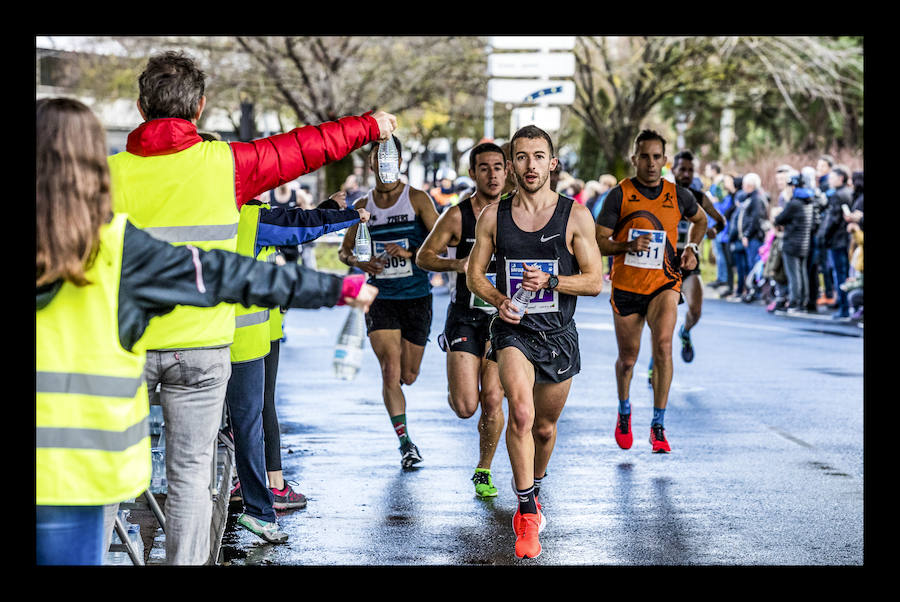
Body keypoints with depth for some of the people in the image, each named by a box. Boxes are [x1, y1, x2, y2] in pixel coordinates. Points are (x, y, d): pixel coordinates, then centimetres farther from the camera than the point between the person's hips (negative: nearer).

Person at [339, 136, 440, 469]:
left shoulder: (417, 199, -2)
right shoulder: (363, 206, 6)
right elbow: (345, 249, 14)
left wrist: (410, 253, -25)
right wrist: (360, 263, -7)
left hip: (416, 297, -1)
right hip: (380, 298, 1)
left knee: (408, 376, 6)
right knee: (390, 372, -13)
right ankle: (404, 441, -3)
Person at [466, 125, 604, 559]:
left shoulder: (575, 215, -3)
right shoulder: (493, 216, 1)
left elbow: (594, 281, -4)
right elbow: (474, 274, 9)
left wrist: (549, 281, -20)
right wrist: (498, 300, -11)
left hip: (558, 334, 1)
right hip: (513, 329, -1)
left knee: (544, 427, 15)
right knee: (521, 413, -25)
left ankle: (532, 490, 45)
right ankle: (527, 515, -17)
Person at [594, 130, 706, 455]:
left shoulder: (678, 195, 2)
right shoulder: (619, 195, -5)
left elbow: (700, 220, 24)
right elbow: (599, 241, -5)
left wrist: (692, 248, 7)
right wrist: (629, 246, -23)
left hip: (664, 284, 0)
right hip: (626, 286, 0)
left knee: (663, 345, -21)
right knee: (627, 358, 9)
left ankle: (658, 425, -13)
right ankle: (624, 411, 40)